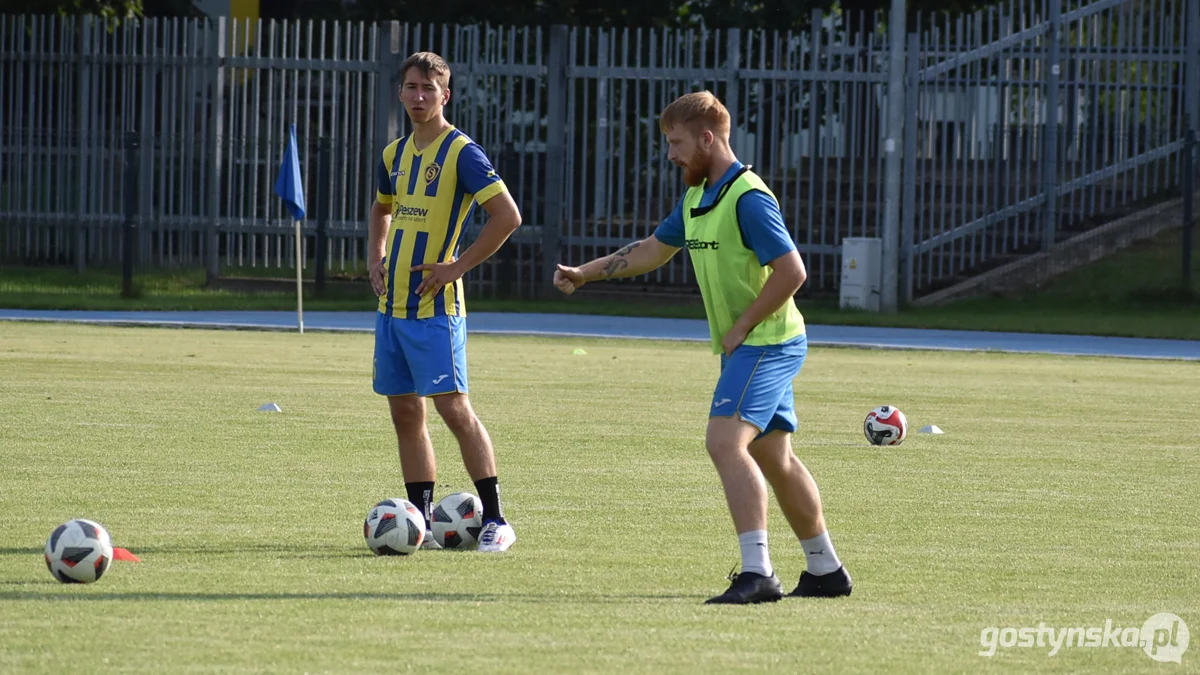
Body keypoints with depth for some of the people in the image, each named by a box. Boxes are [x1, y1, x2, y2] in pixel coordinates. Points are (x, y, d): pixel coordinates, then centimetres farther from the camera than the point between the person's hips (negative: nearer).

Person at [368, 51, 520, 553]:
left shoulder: (461, 152, -10)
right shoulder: (395, 154, 13)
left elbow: (507, 216, -15)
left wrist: (458, 267, -14)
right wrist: (375, 259, 14)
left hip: (433, 305, -8)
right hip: (391, 302, 8)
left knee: (453, 407, -11)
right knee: (405, 413, 8)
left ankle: (495, 520, -6)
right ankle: (421, 519, 13)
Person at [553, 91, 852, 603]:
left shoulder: (748, 198, -18)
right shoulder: (696, 198, 12)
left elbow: (791, 272, -24)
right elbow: (652, 250, 26)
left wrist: (742, 327, -18)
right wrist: (585, 273, 20)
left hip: (764, 343, -10)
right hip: (747, 347, 10)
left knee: (725, 441, -21)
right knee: (772, 458, 14)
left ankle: (757, 573, -27)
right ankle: (825, 570, 22)